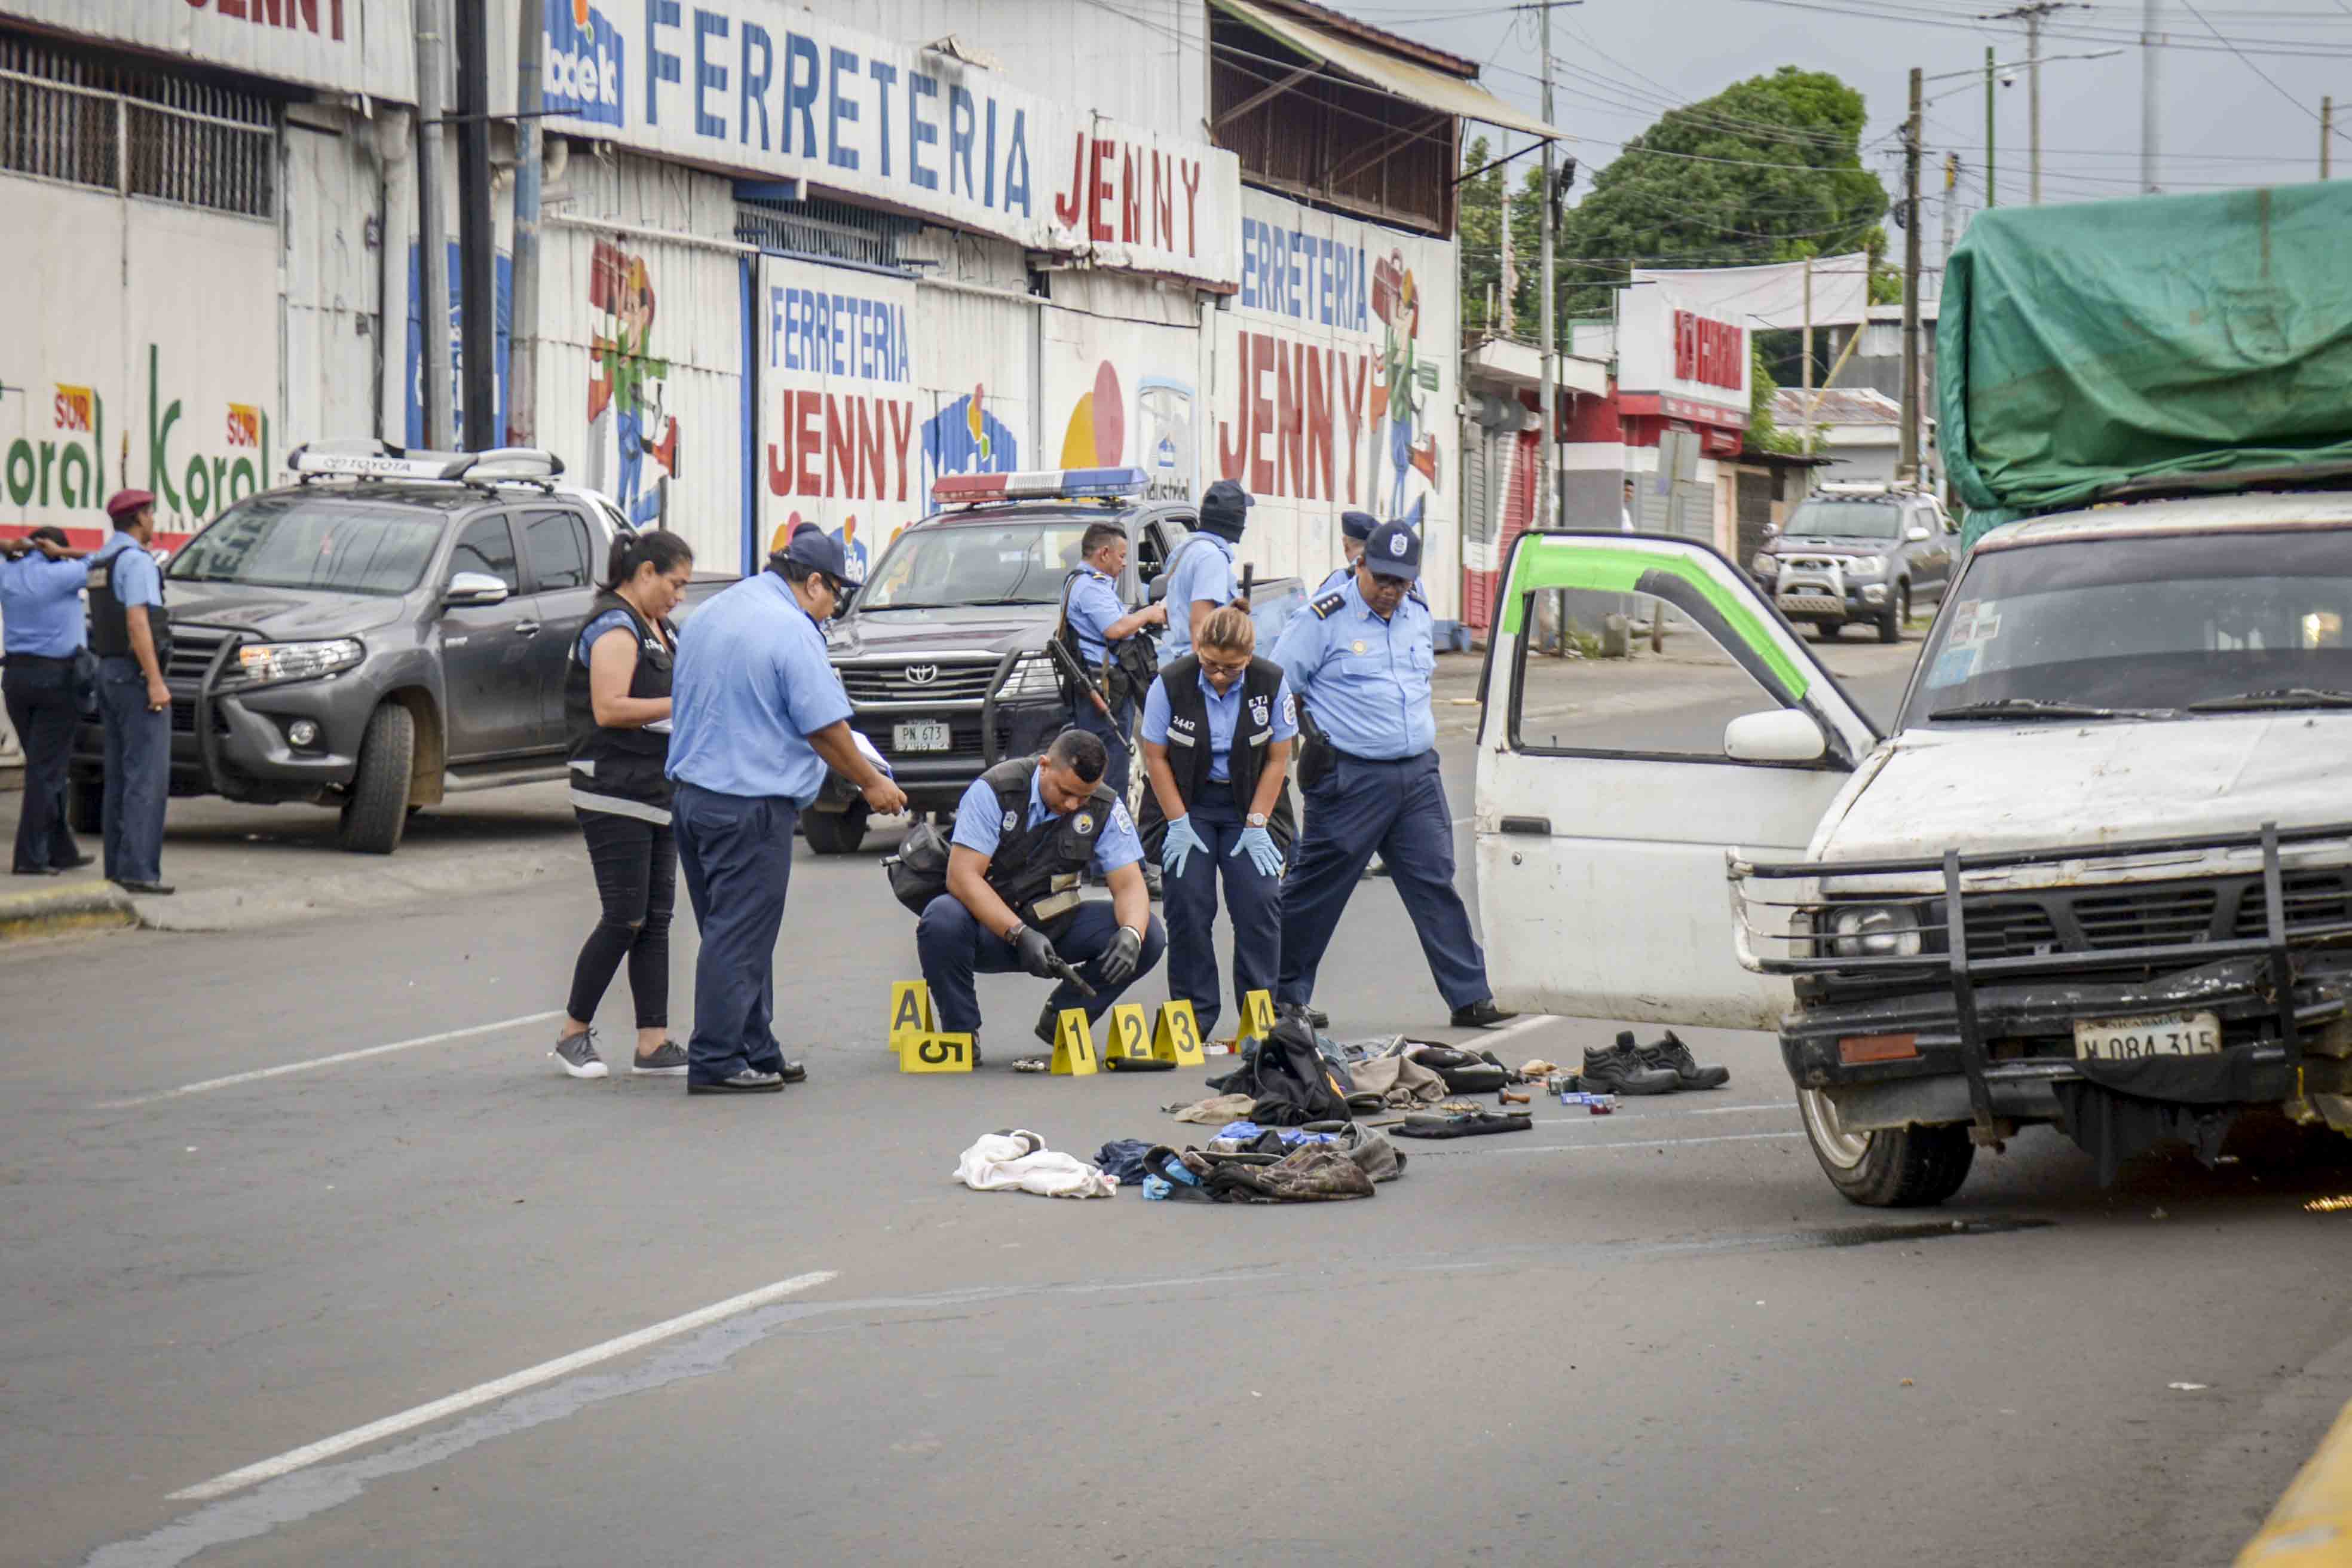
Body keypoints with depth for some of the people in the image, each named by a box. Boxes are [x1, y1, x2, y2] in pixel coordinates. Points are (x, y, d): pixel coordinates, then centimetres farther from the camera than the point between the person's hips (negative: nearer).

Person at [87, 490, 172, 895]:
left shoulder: (100, 562, 14)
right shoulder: (136, 562, -14)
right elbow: (137, 624, -22)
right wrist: (155, 682, -23)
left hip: (108, 674, 10)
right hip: (136, 675, -10)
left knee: (120, 776, 11)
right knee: (147, 775, -11)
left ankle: (117, 867, 12)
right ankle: (138, 869, -18)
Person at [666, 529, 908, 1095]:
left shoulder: (708, 616, 14)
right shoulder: (791, 630, -13)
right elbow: (825, 727, -13)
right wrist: (872, 784, 1)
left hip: (690, 794, 9)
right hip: (751, 806, -9)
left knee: (737, 934, 15)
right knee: (738, 937, -4)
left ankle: (757, 1053, 20)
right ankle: (715, 1062, -3)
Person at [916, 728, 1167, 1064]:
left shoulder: (1105, 808, -6)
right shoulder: (994, 792, -18)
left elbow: (1129, 885, -6)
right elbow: (963, 876, -24)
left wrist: (1131, 935, -30)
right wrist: (1021, 935, -34)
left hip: (1054, 926, 4)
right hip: (991, 928, -4)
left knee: (1150, 936, -17)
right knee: (942, 920, -38)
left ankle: (1061, 1021, 5)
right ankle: (961, 1033, -12)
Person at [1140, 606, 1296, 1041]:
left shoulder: (1271, 683, -13)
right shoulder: (1171, 684, -15)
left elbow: (1278, 759, -5)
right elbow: (1155, 756, -7)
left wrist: (1256, 825, -9)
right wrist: (1179, 824, -10)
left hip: (1251, 804, 0)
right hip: (1190, 804, 0)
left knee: (1259, 901, -9)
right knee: (1188, 904, -8)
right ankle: (1194, 1016, 3)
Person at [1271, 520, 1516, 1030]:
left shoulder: (1418, 614, 11)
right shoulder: (1324, 620, -8)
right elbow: (1276, 687, -4)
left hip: (1417, 774, 5)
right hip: (1351, 777, -5)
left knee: (1435, 883, 2)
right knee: (1314, 890, 2)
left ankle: (1470, 997, 2)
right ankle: (1285, 995, 14)